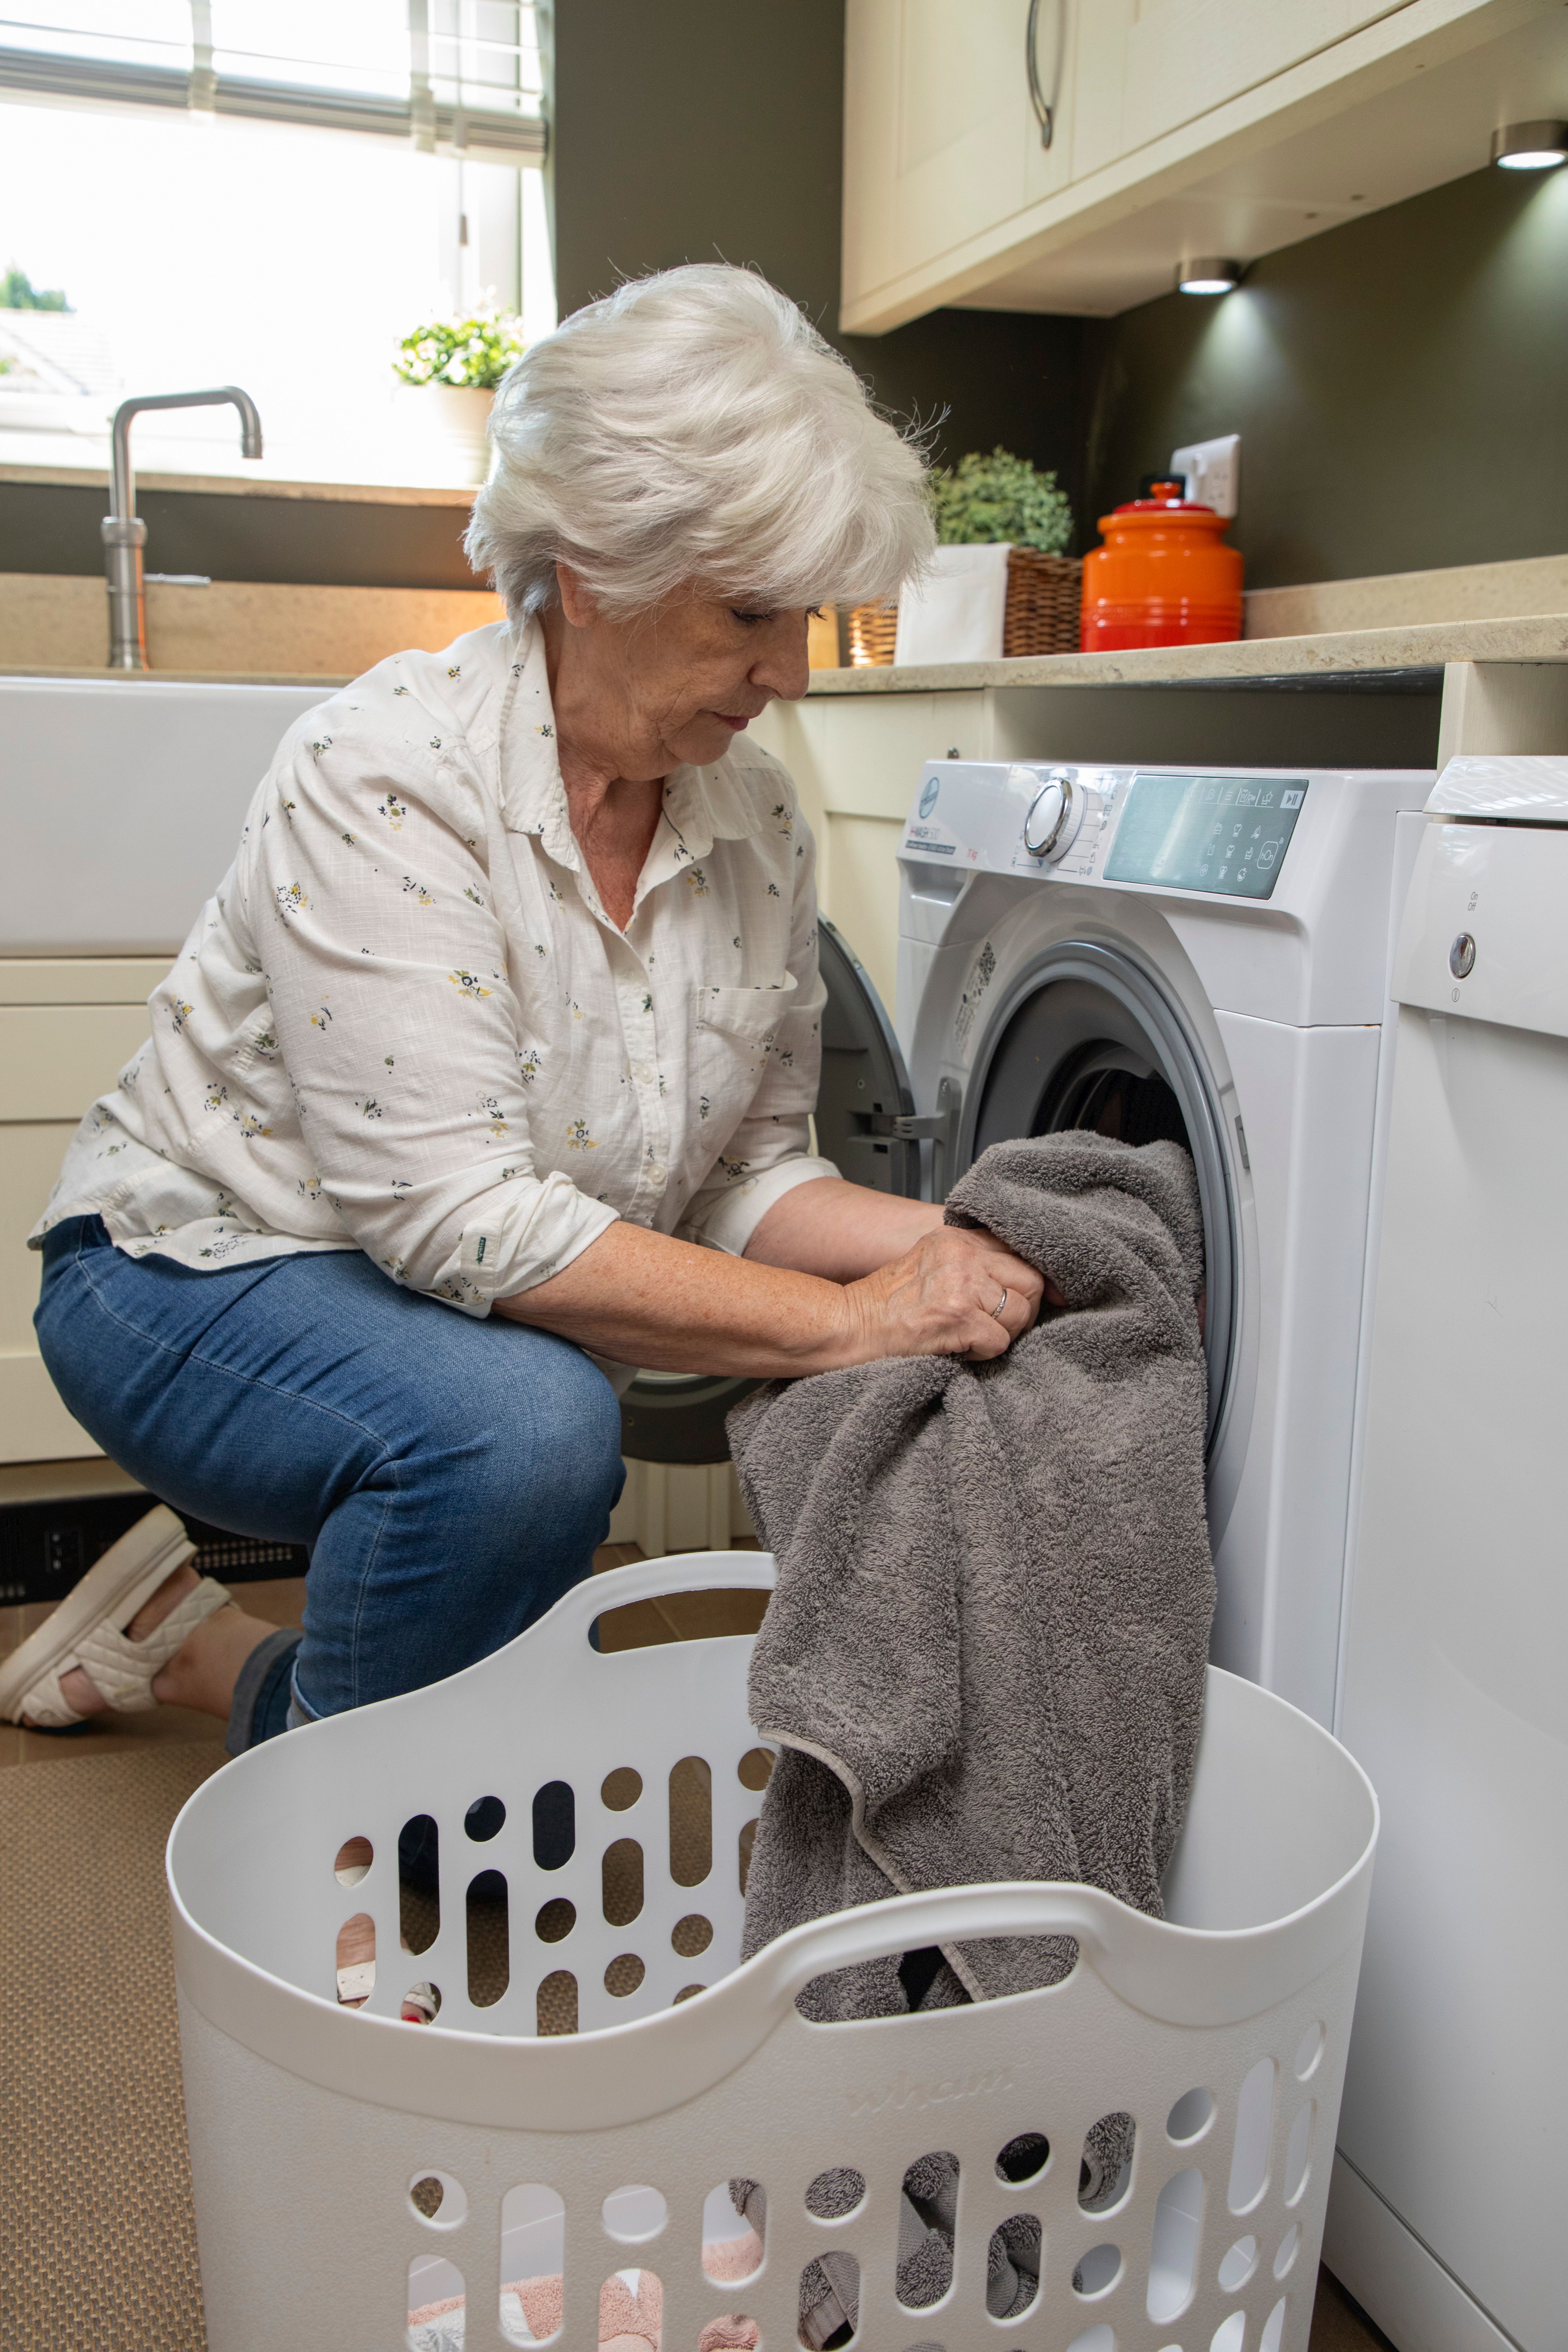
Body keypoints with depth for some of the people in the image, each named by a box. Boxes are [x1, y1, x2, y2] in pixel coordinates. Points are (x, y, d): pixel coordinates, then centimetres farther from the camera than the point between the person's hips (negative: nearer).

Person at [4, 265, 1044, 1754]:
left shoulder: (757, 827, -6)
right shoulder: (386, 776, -26)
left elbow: (743, 1178, -1)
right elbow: (455, 1214, -33)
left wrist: (943, 1241, -21)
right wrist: (846, 1321, -33)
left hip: (477, 1328, 7)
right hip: (203, 1275, -7)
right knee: (523, 1424, -38)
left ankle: (196, 1648, 29)